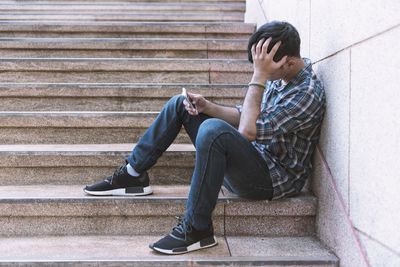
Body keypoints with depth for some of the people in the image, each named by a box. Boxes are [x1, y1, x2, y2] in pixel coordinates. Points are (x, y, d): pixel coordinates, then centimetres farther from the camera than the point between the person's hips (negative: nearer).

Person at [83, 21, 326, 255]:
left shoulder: (309, 92, -22)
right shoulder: (278, 75, 6)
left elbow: (248, 131, -29)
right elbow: (245, 117, 14)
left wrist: (259, 76, -26)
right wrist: (208, 107, -3)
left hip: (276, 179, -9)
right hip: (254, 157, 9)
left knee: (214, 129, -38)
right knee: (179, 104, 9)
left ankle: (198, 229, -27)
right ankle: (133, 174, 10)